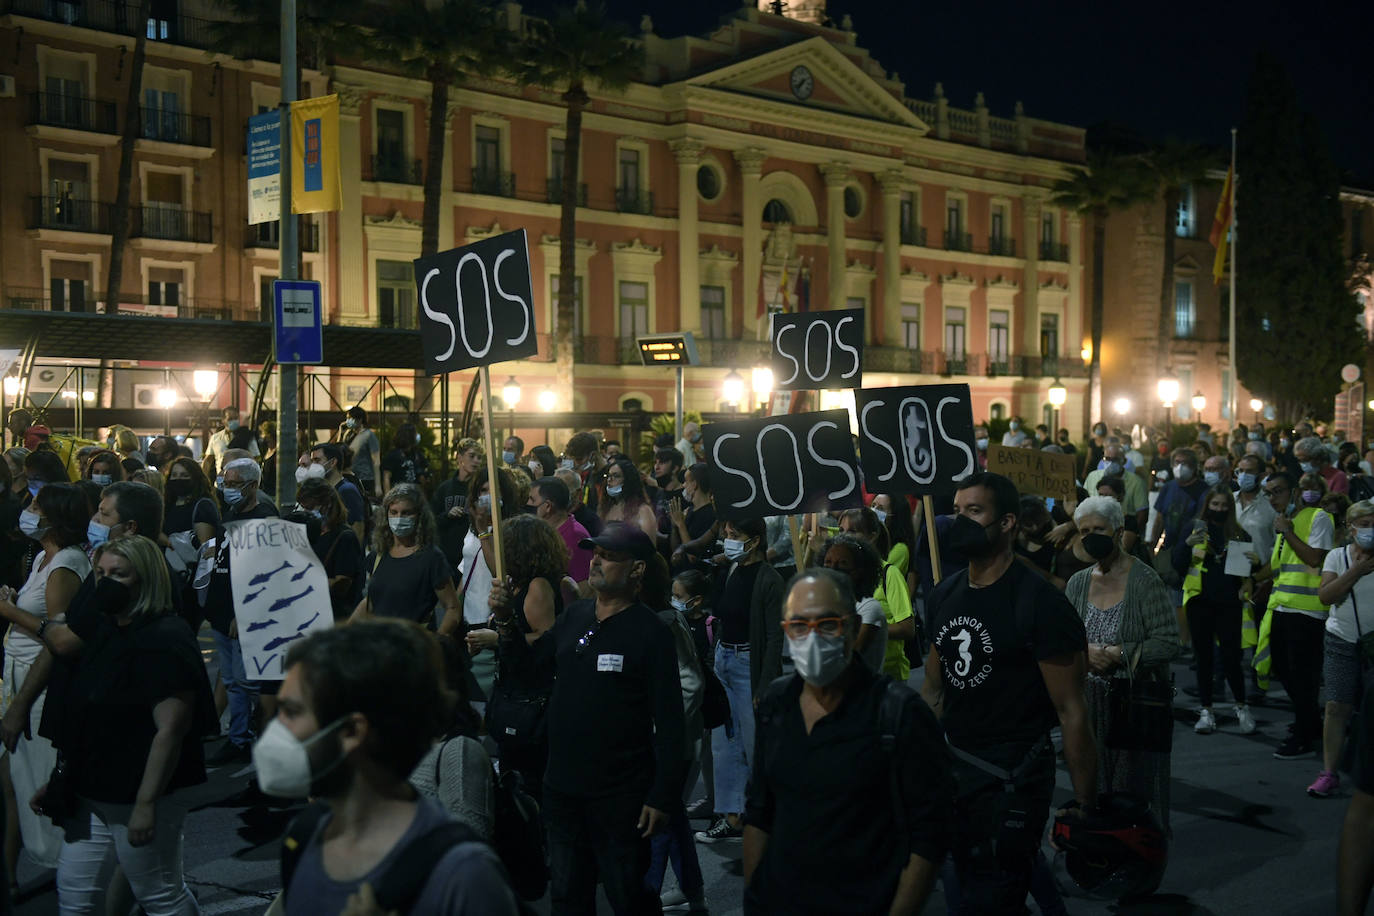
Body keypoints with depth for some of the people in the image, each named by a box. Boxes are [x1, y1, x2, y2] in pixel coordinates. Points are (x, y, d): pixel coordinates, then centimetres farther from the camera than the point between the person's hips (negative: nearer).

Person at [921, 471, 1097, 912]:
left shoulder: (1040, 603, -16)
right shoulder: (943, 595, 4)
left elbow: (1071, 712, -16)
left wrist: (1086, 808, -17)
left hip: (1013, 776, -7)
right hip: (953, 767, 7)